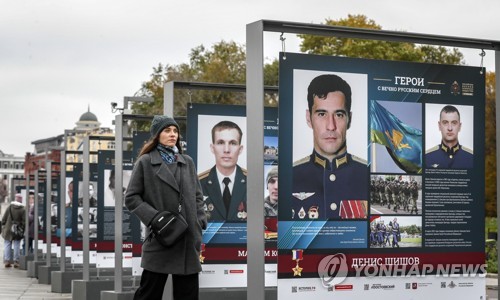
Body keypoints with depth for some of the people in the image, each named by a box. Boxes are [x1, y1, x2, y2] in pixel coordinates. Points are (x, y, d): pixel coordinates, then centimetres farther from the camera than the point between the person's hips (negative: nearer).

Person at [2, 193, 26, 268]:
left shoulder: (10, 207, -5)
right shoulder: (23, 209, -7)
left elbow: (4, 217, -2)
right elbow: (24, 221, -8)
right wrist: (23, 228, 1)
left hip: (8, 229, 0)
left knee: (7, 245, 7)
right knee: (16, 246, 6)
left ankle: (7, 261, 4)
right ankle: (16, 261, 5)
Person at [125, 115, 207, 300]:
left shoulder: (187, 162, 14)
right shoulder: (145, 162, 1)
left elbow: (197, 195, 17)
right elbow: (131, 198, -2)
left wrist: (200, 222, 3)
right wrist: (154, 217, -13)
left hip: (188, 239, 4)